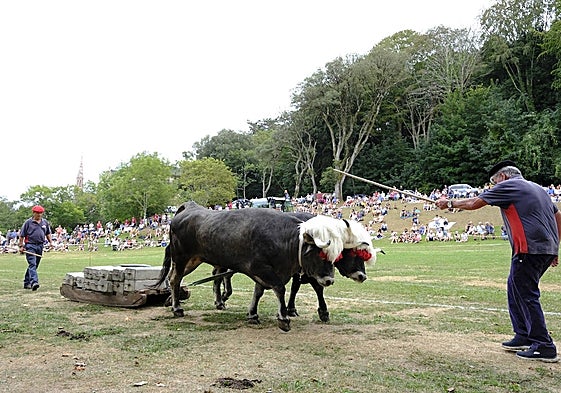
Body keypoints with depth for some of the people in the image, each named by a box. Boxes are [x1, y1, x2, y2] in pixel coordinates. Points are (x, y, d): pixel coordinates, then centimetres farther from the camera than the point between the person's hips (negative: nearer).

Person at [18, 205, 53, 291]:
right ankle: (34, 282, -27)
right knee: (32, 264, -17)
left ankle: (26, 282, 22)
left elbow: (48, 233, 24)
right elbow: (21, 235, 1)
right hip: (30, 246, -5)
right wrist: (21, 246, -3)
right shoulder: (28, 222, -1)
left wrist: (50, 242, 11)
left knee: (35, 265, 10)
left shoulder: (45, 222, 12)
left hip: (40, 246, 5)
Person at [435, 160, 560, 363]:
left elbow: (473, 203, -2)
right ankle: (523, 336, 24)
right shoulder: (538, 189, 23)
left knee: (526, 294, -3)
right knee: (515, 289, 18)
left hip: (530, 249, -9)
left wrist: (449, 203, 12)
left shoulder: (508, 186, -2)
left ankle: (544, 347, 0)